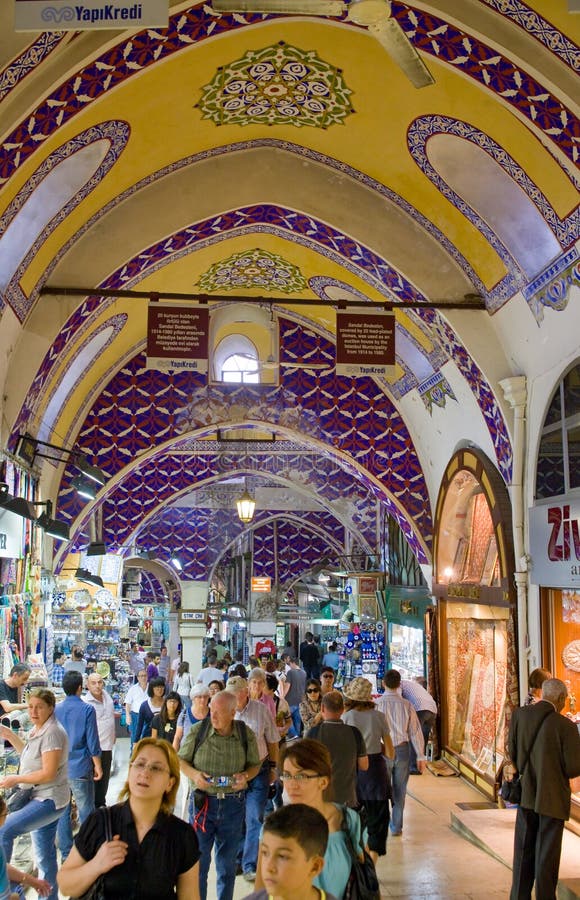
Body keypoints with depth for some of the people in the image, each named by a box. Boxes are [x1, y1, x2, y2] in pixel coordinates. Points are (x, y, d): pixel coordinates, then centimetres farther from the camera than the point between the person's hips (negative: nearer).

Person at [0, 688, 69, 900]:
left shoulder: (52, 732, -20)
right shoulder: (38, 729, 9)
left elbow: (48, 773, -23)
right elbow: (31, 755, 23)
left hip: (49, 799, -10)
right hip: (40, 797, 10)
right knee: (44, 855, 17)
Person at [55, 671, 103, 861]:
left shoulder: (56, 709, 1)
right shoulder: (87, 710, -11)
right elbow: (92, 742, -10)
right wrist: (97, 765, 1)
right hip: (80, 768, -4)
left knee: (62, 811, 11)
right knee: (86, 811, 5)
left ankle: (65, 853, 19)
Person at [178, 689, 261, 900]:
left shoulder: (246, 734, -5)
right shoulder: (198, 731, -7)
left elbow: (255, 764, 6)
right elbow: (181, 760, 2)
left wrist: (246, 776, -15)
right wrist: (194, 774, -17)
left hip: (233, 804, 1)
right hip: (202, 801, -1)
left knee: (227, 862, 16)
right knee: (198, 860, 7)